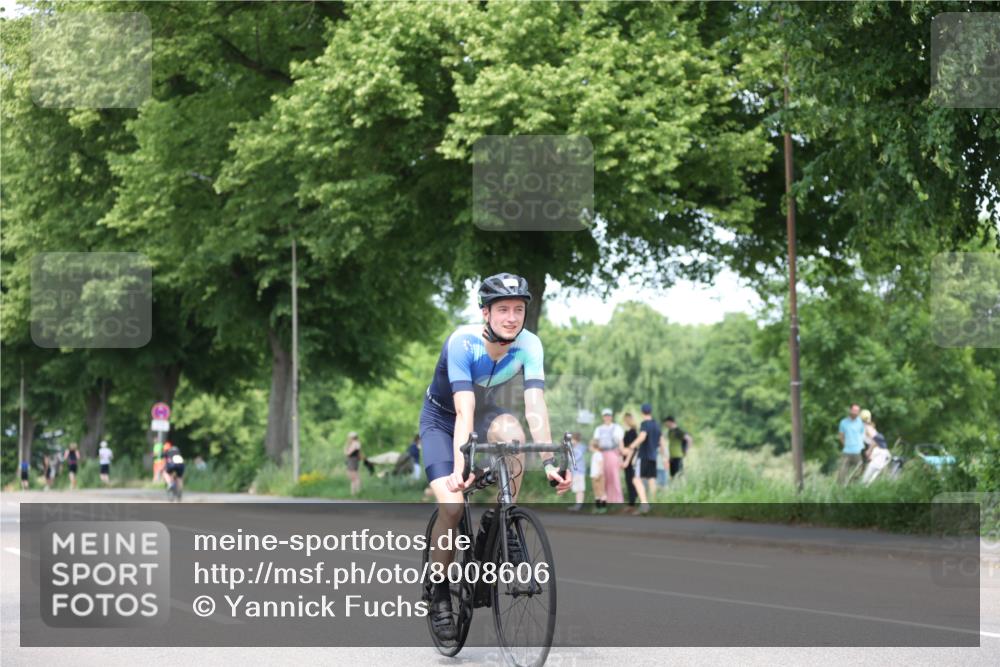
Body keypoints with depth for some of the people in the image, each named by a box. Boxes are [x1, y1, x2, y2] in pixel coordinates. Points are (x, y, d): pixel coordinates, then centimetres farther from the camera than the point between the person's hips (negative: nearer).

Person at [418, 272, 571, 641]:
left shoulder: (528, 345, -22)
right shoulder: (462, 342, -32)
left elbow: (535, 404, -30)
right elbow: (464, 411, -40)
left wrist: (550, 461, -42)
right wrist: (459, 468, -50)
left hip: (484, 412, 3)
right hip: (442, 420, -3)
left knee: (511, 431, -34)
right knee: (451, 505, -22)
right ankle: (440, 592, -2)